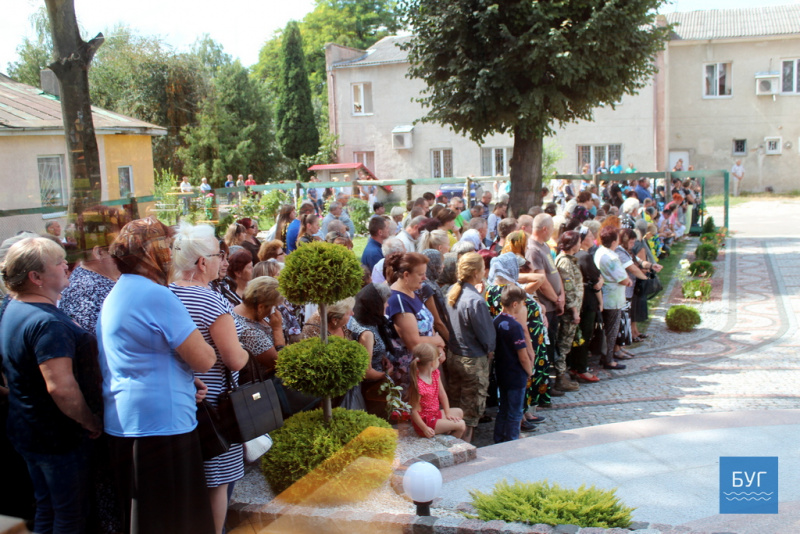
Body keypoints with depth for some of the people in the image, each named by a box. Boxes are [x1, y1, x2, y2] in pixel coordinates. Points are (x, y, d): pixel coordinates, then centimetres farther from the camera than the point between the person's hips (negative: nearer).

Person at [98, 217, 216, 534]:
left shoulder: (115, 295, 13)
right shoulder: (156, 295, -17)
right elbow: (203, 360, -18)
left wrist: (186, 380, 9)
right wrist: (207, 345, 4)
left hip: (122, 423, 10)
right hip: (161, 424, -10)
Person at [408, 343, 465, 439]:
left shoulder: (435, 373, -4)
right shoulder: (418, 385, -32)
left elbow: (442, 394, 5)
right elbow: (414, 411, -26)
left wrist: (447, 413, 3)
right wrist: (425, 429, -23)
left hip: (435, 413, 10)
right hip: (425, 420, -10)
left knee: (459, 412, 21)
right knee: (461, 425, -8)